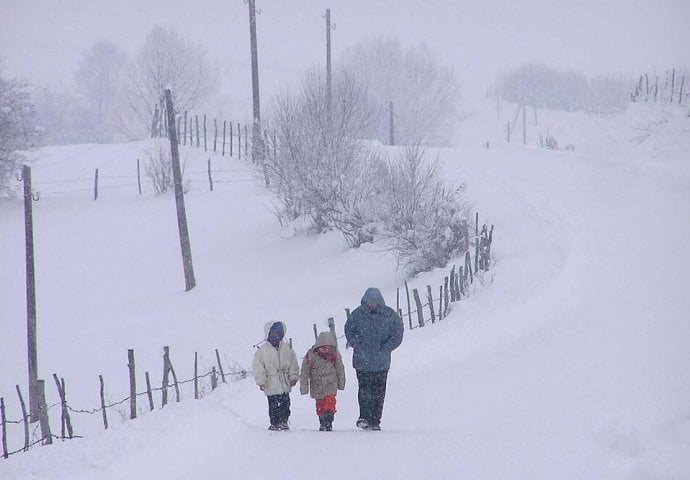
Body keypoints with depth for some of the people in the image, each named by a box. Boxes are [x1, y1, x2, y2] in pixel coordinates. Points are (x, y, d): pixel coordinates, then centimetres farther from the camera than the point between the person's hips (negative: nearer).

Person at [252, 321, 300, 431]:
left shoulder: (287, 348, 5)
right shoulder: (262, 350, -5)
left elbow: (293, 364, 10)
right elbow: (258, 367, -4)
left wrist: (293, 377, 4)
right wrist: (261, 381, -8)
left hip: (285, 384, 3)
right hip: (271, 384, -3)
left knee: (285, 404, 6)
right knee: (273, 405, 0)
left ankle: (284, 422, 18)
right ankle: (274, 423, 10)